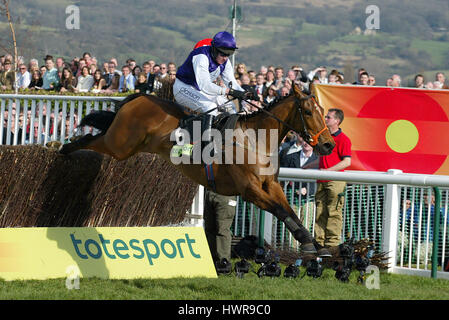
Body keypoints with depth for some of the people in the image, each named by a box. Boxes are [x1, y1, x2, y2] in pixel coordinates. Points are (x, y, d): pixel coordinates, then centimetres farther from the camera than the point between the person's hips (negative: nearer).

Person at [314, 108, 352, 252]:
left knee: (333, 213, -7)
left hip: (335, 181, -8)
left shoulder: (342, 139, -7)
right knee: (320, 213, 6)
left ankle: (332, 244, -7)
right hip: (322, 182, 8)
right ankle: (319, 242, 8)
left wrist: (327, 170, -19)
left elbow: (346, 162, -14)